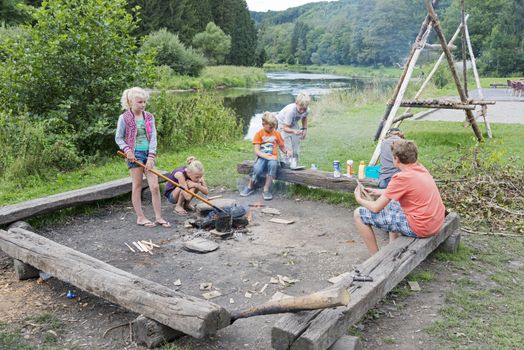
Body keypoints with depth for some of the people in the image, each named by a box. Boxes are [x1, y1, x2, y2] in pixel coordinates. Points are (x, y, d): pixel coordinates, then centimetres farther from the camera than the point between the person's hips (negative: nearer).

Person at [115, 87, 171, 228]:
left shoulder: (149, 117, 5)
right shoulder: (124, 118, -4)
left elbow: (153, 137, 1)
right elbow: (118, 138, 1)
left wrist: (151, 157, -8)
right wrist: (127, 150, -15)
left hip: (148, 153, 4)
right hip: (135, 154, -3)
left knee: (155, 186, 0)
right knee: (137, 186, 4)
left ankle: (158, 217, 8)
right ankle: (140, 217, 14)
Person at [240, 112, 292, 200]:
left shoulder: (276, 133, 9)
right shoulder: (259, 134, 1)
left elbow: (282, 147, 17)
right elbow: (257, 151, -7)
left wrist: (287, 151, -7)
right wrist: (267, 156, -23)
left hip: (272, 157, 1)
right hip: (262, 157, -1)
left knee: (273, 164, -37)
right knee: (257, 169, -35)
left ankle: (266, 190, -28)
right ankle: (250, 187, -5)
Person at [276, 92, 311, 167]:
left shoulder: (307, 110, -21)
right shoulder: (290, 110, -40)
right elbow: (285, 128, -37)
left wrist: (305, 129, -6)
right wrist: (294, 131, -55)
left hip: (293, 124, 6)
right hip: (282, 123, -6)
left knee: (296, 143, 4)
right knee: (287, 145, -18)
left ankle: (294, 165, 13)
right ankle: (286, 165, -10)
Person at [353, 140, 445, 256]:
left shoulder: (402, 177, -19)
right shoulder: (420, 168, 6)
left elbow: (376, 208, -14)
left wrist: (359, 199, 5)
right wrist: (377, 191, 24)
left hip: (419, 228, -9)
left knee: (359, 214, -6)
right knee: (391, 203, 34)